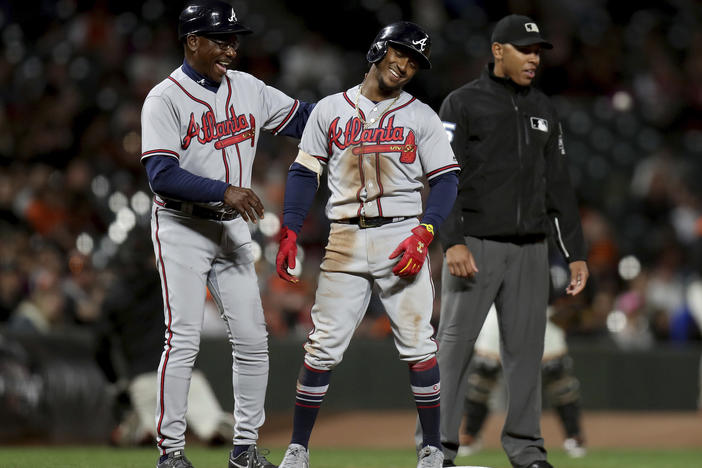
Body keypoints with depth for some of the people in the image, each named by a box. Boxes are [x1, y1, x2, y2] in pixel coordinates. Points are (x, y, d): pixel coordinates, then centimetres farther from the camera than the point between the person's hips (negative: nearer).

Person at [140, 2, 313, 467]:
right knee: (183, 341, -9)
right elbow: (162, 176, -21)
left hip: (232, 228, 6)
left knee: (252, 339, 3)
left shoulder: (247, 89, 7)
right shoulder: (165, 99, -12)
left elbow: (304, 118, 11)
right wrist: (224, 191, -31)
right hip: (182, 229, -6)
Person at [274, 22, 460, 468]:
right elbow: (305, 173, 9)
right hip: (345, 242, 1)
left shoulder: (421, 117, 6)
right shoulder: (330, 110, 9)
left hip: (402, 237, -1)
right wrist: (290, 233, -2)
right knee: (323, 346, -2)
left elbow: (446, 179, 2)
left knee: (418, 344, -4)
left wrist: (423, 235, -13)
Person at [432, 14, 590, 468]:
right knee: (455, 343, -5)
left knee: (526, 345, 6)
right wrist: (452, 242, -20)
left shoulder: (544, 109, 14)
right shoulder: (463, 103, -2)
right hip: (476, 245, -5)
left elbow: (560, 186, 15)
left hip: (530, 250, 5)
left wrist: (576, 252, 11)